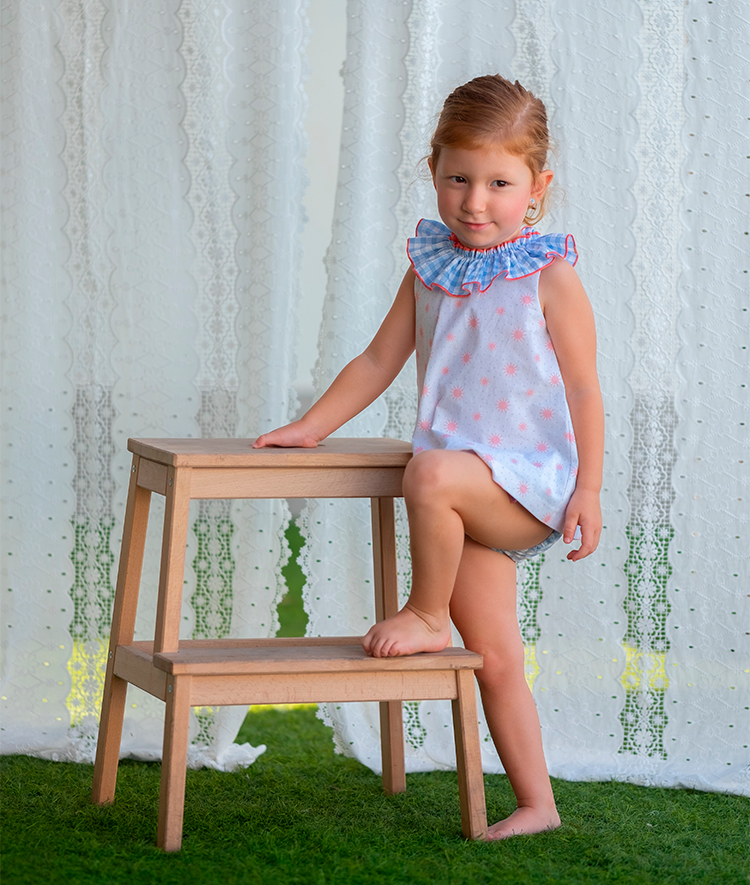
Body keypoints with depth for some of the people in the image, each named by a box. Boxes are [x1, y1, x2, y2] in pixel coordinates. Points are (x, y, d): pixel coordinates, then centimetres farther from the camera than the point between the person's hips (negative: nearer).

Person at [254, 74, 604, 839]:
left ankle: (426, 615, -10)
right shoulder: (429, 269, 9)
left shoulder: (549, 275, -6)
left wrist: (588, 487, -11)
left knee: (431, 474, -35)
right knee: (494, 661, 6)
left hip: (529, 479, -6)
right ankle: (535, 804, 16)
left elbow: (583, 389, -6)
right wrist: (311, 426, 11)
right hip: (468, 502, 6)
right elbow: (378, 362, 17)